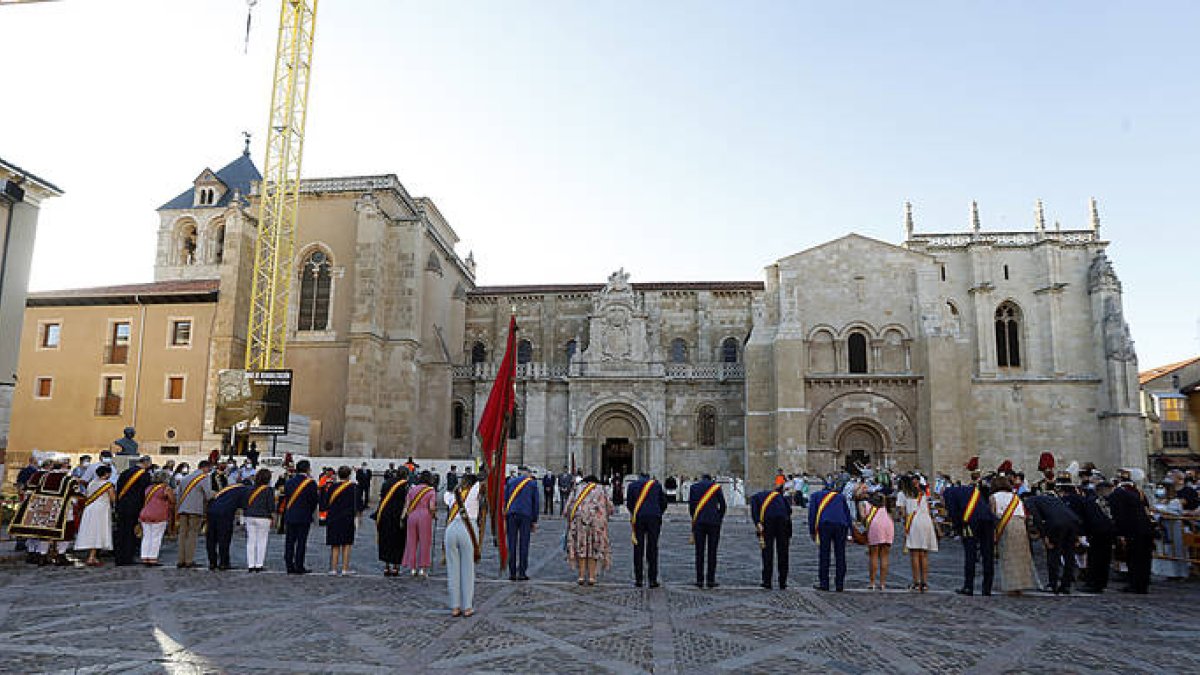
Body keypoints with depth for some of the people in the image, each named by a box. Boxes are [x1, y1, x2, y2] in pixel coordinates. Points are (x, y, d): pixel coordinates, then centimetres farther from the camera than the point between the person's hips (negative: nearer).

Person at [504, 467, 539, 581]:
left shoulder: (510, 481, 13)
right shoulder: (532, 483, 8)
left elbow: (504, 500, 10)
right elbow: (535, 503, 8)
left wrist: (504, 518, 13)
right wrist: (534, 521, 13)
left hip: (511, 515, 2)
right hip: (526, 516, -2)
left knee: (512, 545, 5)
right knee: (523, 545, 2)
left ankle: (512, 573, 5)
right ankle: (522, 573, 1)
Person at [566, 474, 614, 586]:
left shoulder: (577, 489, 18)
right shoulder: (601, 490, 18)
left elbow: (568, 507, 8)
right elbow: (611, 509, 14)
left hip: (580, 520, 0)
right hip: (596, 521, 0)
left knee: (581, 547, 8)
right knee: (595, 548, 8)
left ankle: (581, 576, 4)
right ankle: (591, 577, 4)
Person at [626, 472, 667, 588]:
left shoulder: (633, 485, 10)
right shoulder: (657, 484, 12)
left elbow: (628, 503, 7)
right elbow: (664, 502, 11)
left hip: (638, 518, 0)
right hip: (654, 518, 0)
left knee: (638, 548, 6)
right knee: (652, 548, 3)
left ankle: (638, 579, 6)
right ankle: (653, 580, 1)